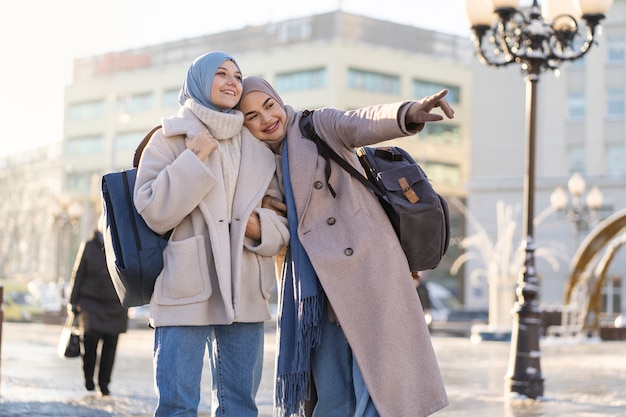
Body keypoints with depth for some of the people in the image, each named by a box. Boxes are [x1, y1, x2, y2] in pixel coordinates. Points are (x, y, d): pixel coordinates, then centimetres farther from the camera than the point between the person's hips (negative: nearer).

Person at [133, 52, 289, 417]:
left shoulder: (259, 148, 14)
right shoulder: (170, 139, 5)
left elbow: (285, 219, 15)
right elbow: (154, 212, -6)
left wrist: (260, 227, -6)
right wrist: (195, 160, -9)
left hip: (244, 292, 4)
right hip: (186, 290, -4)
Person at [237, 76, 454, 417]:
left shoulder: (320, 126, 2)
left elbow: (364, 123, -20)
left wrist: (409, 113, -40)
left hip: (366, 265, -5)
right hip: (319, 289, 5)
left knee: (379, 390, -7)